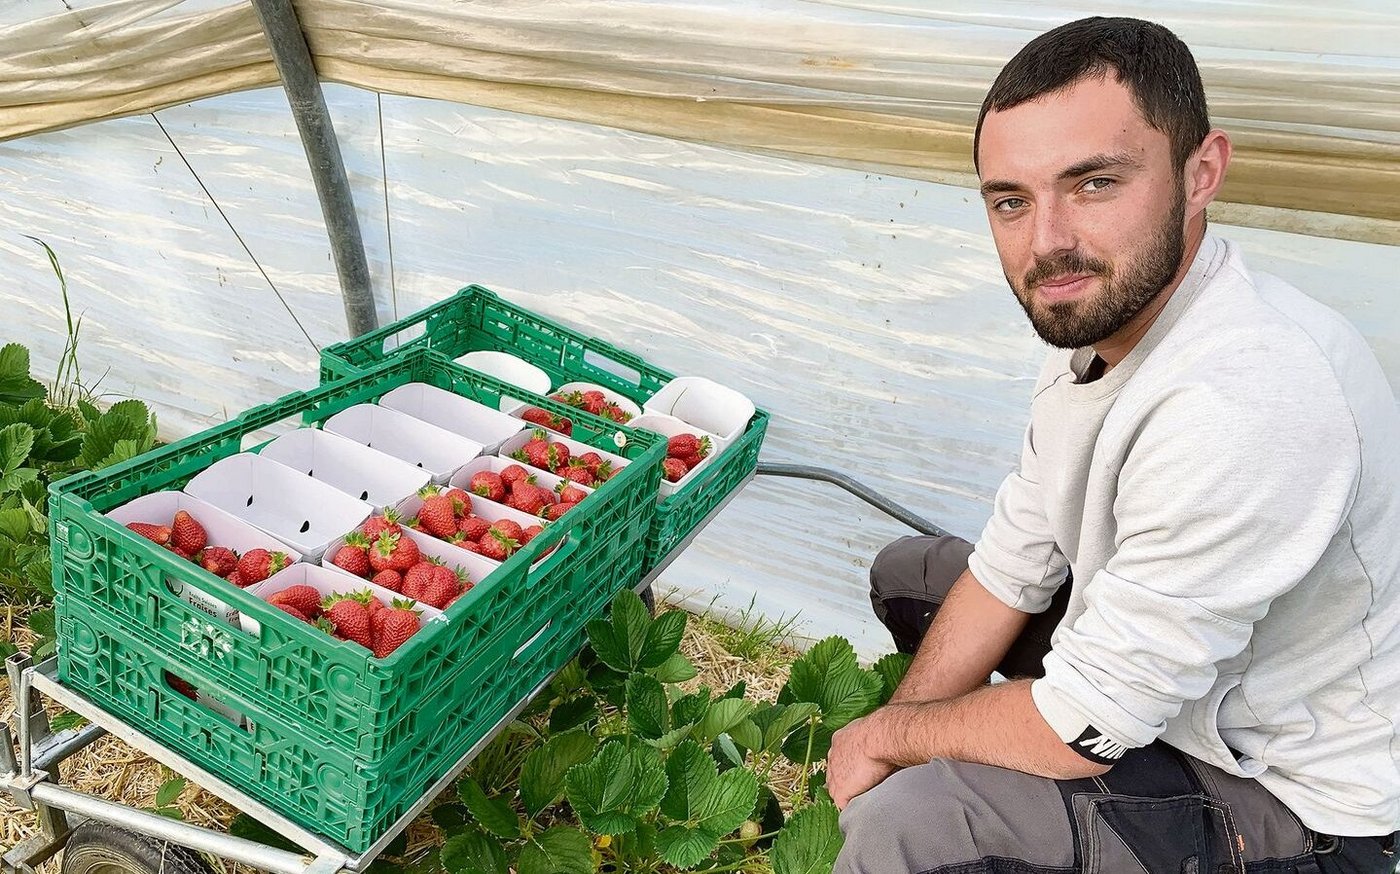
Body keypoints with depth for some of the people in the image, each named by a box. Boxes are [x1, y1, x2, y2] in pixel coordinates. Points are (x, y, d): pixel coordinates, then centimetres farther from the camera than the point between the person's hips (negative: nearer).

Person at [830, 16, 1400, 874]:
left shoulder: (1240, 407, -36)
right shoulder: (1098, 317, -6)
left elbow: (1082, 731, -28)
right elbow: (1012, 569, 1)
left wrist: (886, 735, -11)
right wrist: (887, 747, -3)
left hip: (1289, 795, -8)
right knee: (907, 575, 14)